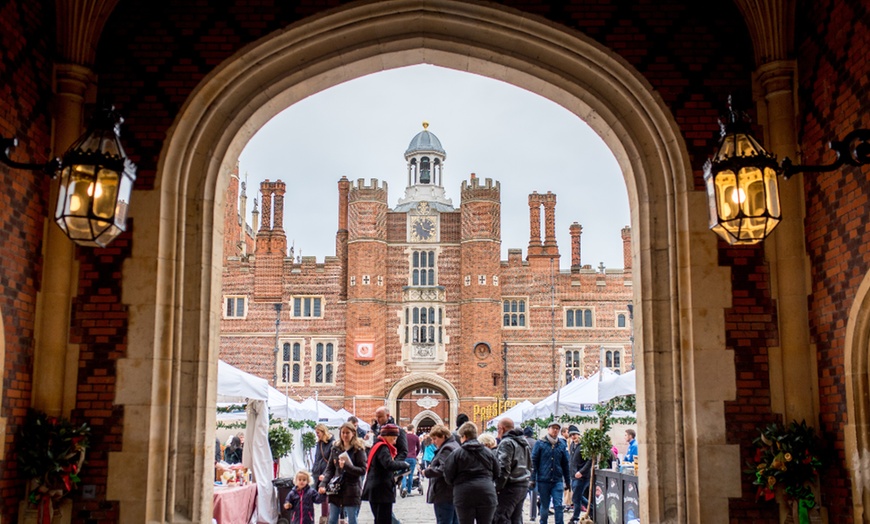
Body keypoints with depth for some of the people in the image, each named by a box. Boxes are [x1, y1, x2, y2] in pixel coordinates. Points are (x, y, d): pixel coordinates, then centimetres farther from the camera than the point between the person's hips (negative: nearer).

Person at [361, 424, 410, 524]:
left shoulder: (377, 446, 17)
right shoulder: (382, 447, -14)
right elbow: (389, 464, -28)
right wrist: (404, 464, -14)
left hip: (376, 490, 10)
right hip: (381, 491, -10)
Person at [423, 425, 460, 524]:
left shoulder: (446, 449, -15)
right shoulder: (455, 446, 17)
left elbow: (443, 470, -25)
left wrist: (427, 472, -12)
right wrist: (431, 467, 8)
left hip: (444, 495, -10)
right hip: (455, 493, 10)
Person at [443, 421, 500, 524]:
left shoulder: (457, 453, -3)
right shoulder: (488, 452, 9)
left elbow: (448, 475, -4)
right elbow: (497, 473, 10)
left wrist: (456, 484, 17)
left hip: (464, 494, -3)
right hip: (487, 494, 3)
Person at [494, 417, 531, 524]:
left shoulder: (506, 442, -12)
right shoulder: (524, 442, 17)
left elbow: (503, 468, -19)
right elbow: (529, 463, 22)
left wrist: (497, 487, -15)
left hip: (511, 486, -9)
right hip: (524, 485, 9)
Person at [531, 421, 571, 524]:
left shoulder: (562, 444, 8)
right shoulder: (540, 443, -1)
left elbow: (565, 464, 13)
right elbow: (534, 461, -2)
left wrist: (567, 480, 12)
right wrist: (533, 479, -7)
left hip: (557, 481, 2)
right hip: (543, 480, -2)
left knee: (558, 505, -4)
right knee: (544, 506, 9)